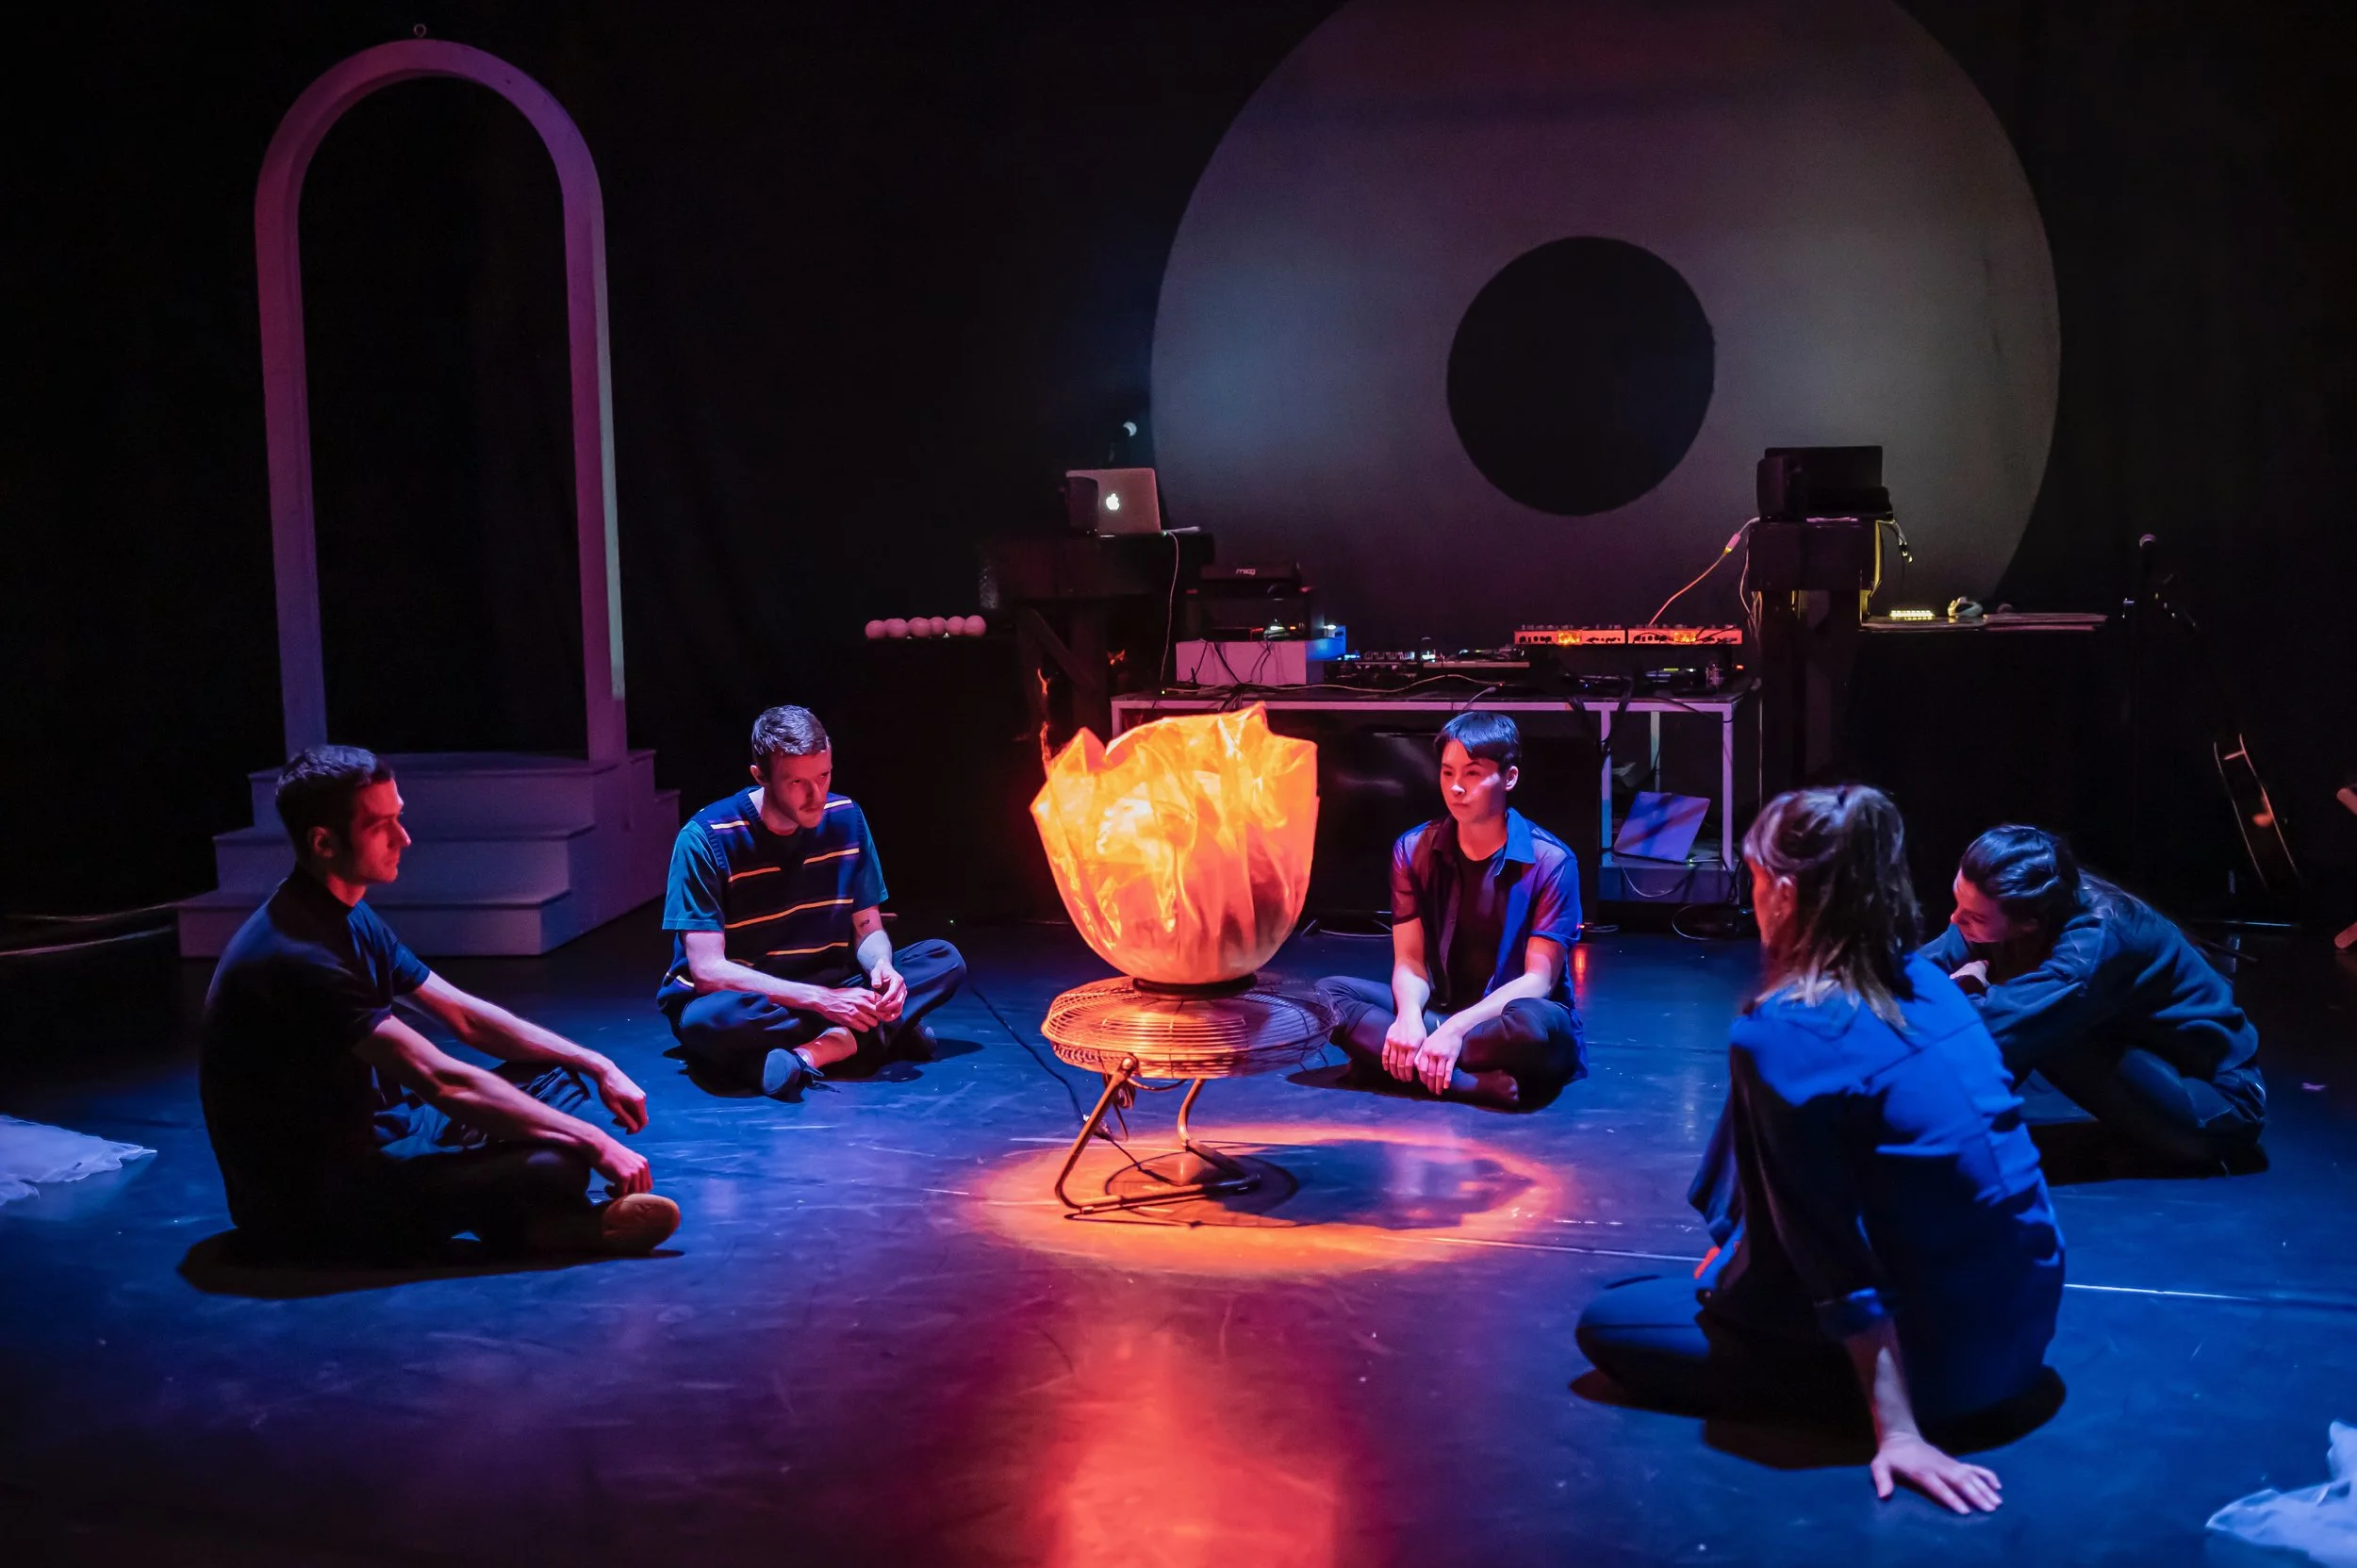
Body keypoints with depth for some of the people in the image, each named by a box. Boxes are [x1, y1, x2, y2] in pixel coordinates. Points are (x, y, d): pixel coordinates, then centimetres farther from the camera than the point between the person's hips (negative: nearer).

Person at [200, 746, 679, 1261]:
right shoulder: (299, 955, -24)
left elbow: (465, 1017, 13)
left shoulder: (351, 918, 9)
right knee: (552, 1167, -32)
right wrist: (594, 1143, -24)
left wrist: (597, 1066, 4)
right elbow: (442, 1081, -27)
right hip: (304, 1197, -11)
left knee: (561, 1082, 7)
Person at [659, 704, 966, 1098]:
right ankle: (879, 1032, -26)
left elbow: (868, 929, 4)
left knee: (944, 961, -12)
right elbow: (707, 970, -22)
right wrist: (820, 999, -30)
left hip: (828, 993, 5)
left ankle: (810, 1051, -26)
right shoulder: (706, 838, -18)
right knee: (712, 1018, -40)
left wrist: (882, 964, -22)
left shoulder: (845, 819, -4)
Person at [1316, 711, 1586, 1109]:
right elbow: (1409, 961, -3)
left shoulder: (1550, 862, -12)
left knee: (1536, 1025, -40)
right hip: (1439, 1013, 4)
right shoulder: (1414, 850, -1)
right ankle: (1474, 1084, -33)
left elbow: (1538, 980, -16)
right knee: (1329, 993, -20)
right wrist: (1410, 1016, -27)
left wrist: (1457, 1028, -30)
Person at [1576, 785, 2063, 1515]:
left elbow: (1837, 1257, -22)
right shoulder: (1929, 986, 3)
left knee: (1607, 1323, 6)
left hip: (1933, 1356, -9)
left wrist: (1897, 1429, -20)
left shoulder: (1781, 1035, -21)